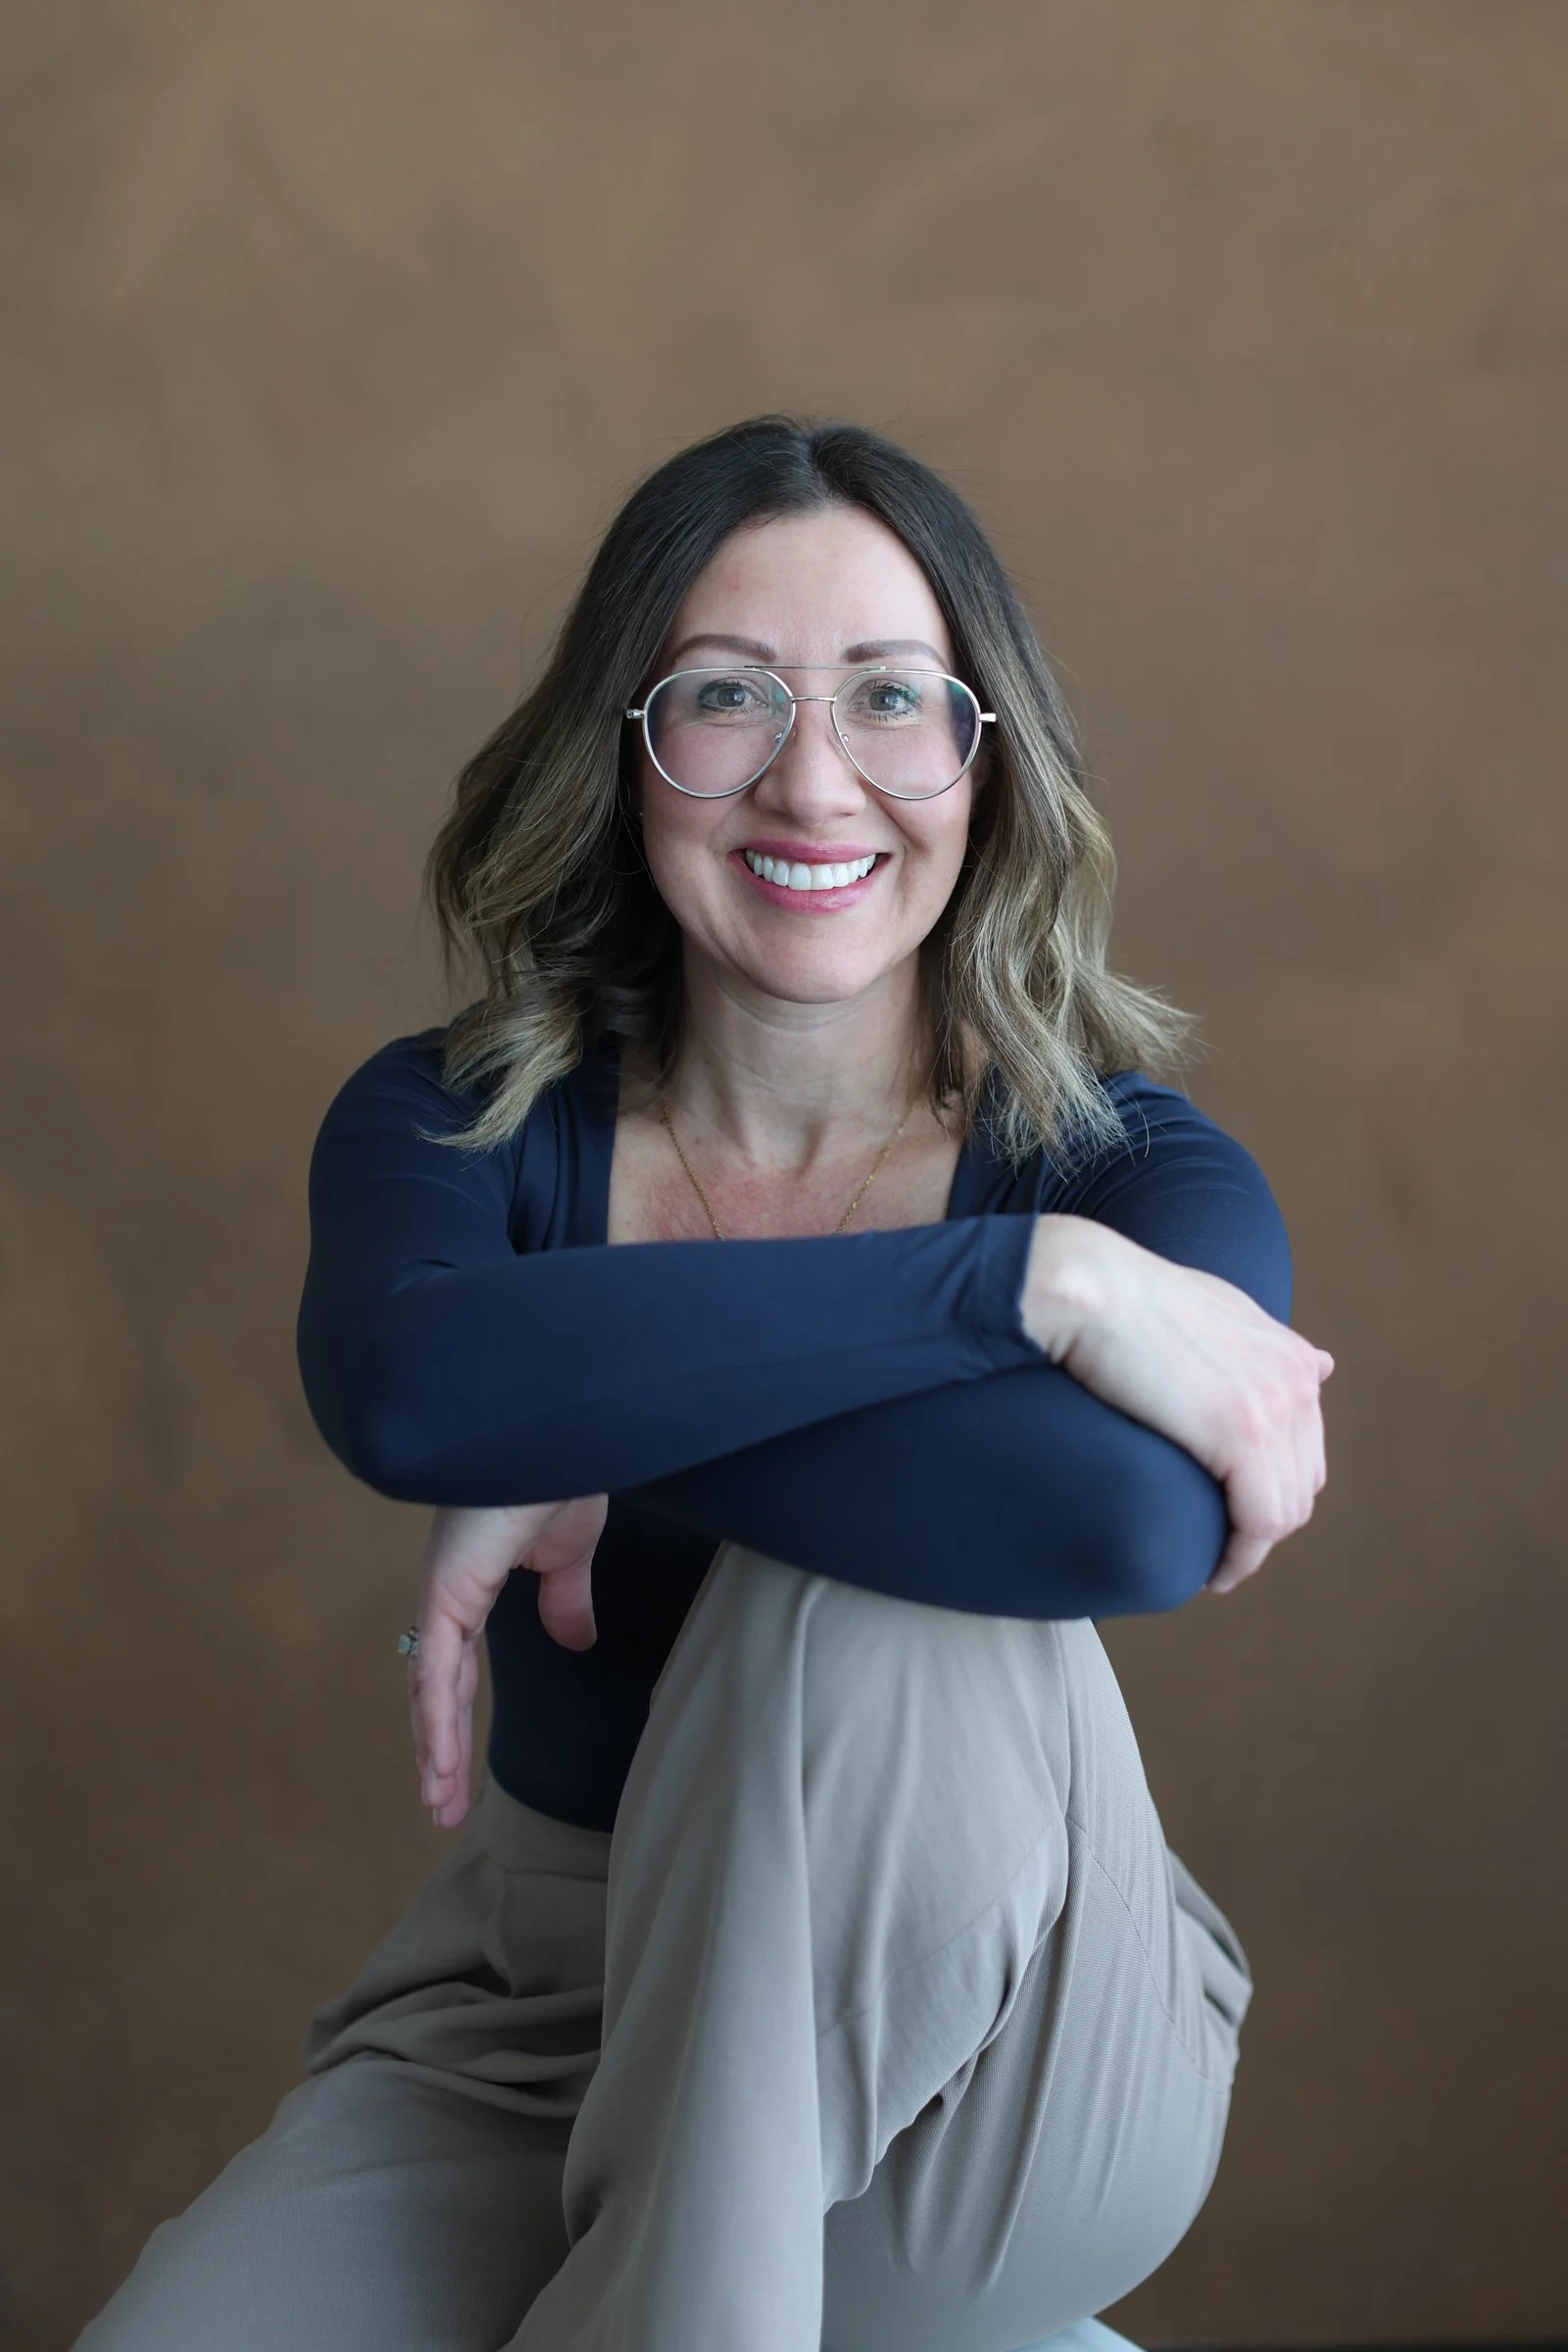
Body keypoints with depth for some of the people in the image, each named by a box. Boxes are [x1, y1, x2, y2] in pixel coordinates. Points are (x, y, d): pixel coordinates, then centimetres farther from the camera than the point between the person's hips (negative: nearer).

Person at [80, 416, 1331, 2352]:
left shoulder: (1138, 1177, -10)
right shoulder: (458, 1118, -6)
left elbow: (1143, 1518, -35)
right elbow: (399, 1383, -32)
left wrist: (604, 1424, -26)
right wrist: (1033, 1280, -33)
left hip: (993, 2070, 0)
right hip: (534, 2019, 1)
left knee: (871, 1601, -31)